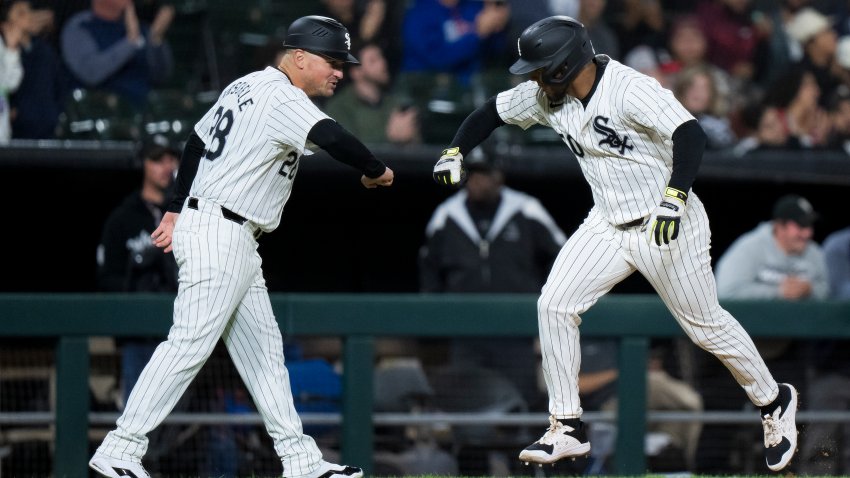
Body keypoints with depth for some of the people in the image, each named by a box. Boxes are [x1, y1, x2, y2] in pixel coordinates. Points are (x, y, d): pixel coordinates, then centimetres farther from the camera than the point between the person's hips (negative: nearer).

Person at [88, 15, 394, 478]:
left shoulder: (245, 87, 15)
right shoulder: (281, 97, -14)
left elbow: (195, 141, 22)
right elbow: (333, 138, -29)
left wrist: (176, 210, 26)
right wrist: (376, 171, -13)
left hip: (235, 241, 11)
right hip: (220, 235, -11)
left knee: (262, 347, 10)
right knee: (190, 342, -13)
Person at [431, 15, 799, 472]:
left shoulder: (631, 90, -26)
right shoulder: (546, 95, -3)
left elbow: (690, 135, -36)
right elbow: (492, 112, 11)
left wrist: (674, 198, -49)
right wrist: (455, 152, -5)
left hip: (668, 225, -7)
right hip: (608, 225, 7)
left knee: (705, 325, 4)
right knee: (554, 304, -6)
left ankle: (774, 401, 28)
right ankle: (567, 428, 2)